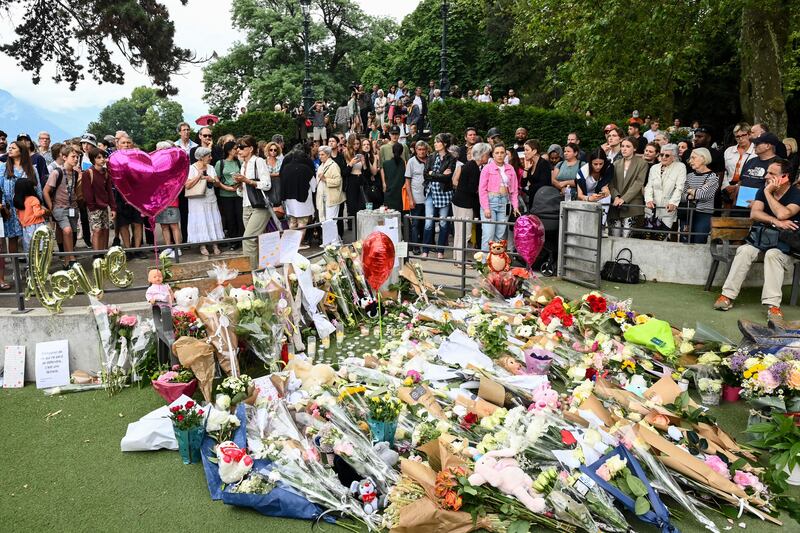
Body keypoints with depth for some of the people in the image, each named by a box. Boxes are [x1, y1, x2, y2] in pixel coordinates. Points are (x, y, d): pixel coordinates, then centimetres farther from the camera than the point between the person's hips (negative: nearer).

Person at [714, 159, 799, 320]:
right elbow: (754, 214, -5)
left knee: (773, 254, -36)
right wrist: (776, 222, -21)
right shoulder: (762, 191, 10)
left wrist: (768, 193, -15)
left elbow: (782, 214, -26)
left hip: (784, 242, -4)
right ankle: (727, 295, -30)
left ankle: (773, 304, -42)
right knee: (745, 250, -27)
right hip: (760, 236, 4)